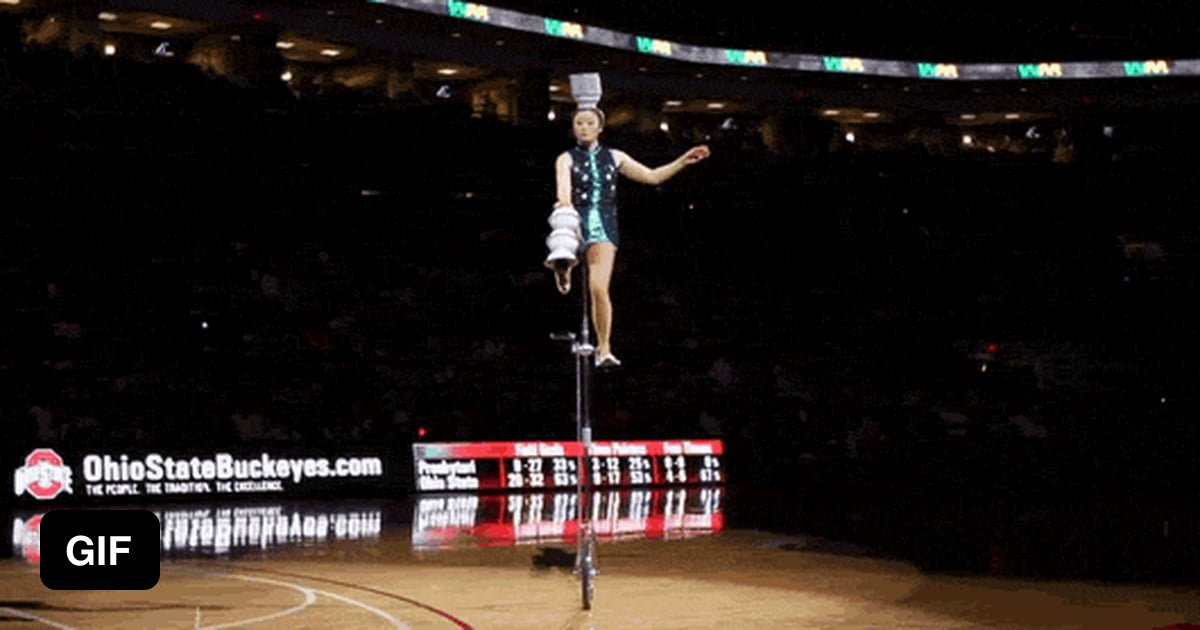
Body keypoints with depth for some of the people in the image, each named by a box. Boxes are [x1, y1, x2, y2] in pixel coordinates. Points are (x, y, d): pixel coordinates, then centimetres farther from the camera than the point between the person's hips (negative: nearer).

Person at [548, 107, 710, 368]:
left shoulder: (614, 157, 15)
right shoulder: (567, 159, 7)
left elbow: (652, 176, 20)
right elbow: (563, 182, -15)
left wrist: (683, 161, 15)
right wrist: (564, 201, -38)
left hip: (605, 225, 1)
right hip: (578, 220, -1)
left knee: (599, 288, -12)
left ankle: (604, 349, -4)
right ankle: (564, 268, -13)